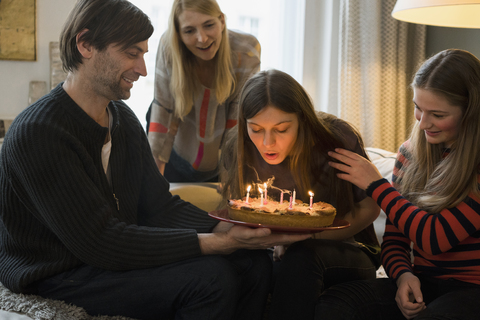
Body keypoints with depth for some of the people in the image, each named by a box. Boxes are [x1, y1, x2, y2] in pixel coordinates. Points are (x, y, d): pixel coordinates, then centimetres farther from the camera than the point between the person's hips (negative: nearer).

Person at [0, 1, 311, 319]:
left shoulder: (123, 118, 7)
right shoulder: (36, 132, -22)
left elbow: (160, 205, 5)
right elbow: (101, 242, -26)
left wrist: (228, 230, -13)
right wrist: (219, 243, -27)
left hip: (116, 257, 8)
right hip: (60, 278, -8)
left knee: (254, 261, -6)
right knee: (209, 277, -26)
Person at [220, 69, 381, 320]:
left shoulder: (337, 139, -17)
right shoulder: (236, 152, -9)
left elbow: (369, 208, -5)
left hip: (346, 250, -2)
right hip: (281, 253, 2)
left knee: (300, 257, -36)